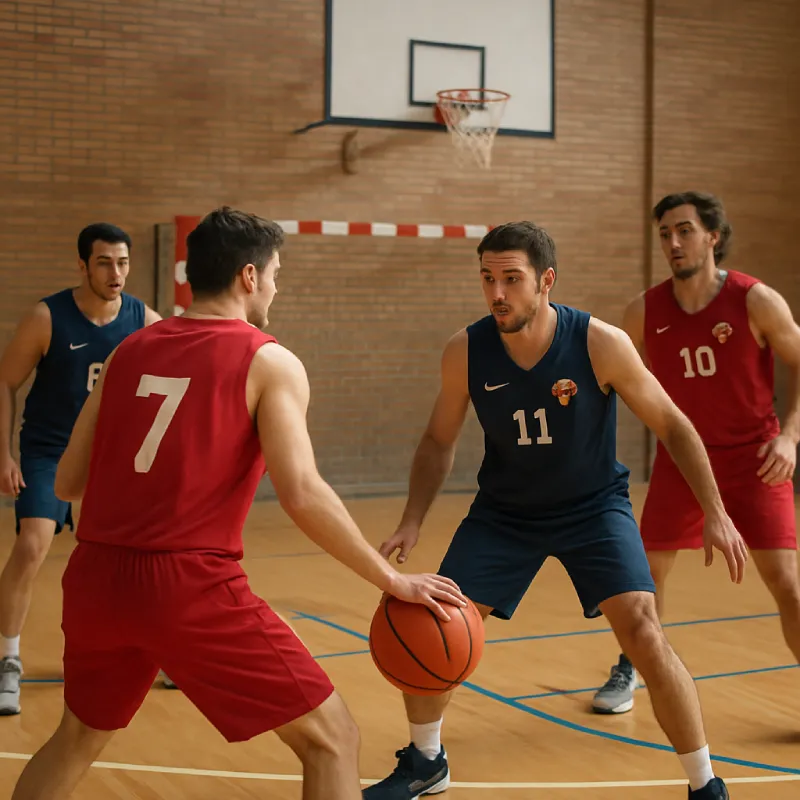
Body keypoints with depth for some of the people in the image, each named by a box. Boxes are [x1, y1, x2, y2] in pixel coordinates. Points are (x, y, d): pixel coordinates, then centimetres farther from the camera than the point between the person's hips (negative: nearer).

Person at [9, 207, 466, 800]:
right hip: (190, 586, -6)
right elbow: (302, 495, -14)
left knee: (78, 740, 31)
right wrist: (393, 580, -6)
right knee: (332, 740, 6)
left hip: (97, 578, 6)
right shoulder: (269, 362, -2)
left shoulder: (129, 352, 13)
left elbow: (68, 483, 16)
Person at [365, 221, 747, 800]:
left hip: (595, 507, -2)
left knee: (643, 632, -19)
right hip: (505, 512, 3)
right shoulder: (465, 352, -16)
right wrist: (412, 524, -11)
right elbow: (439, 442, 0)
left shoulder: (601, 344, -23)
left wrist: (716, 513, -15)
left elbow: (673, 427, -11)